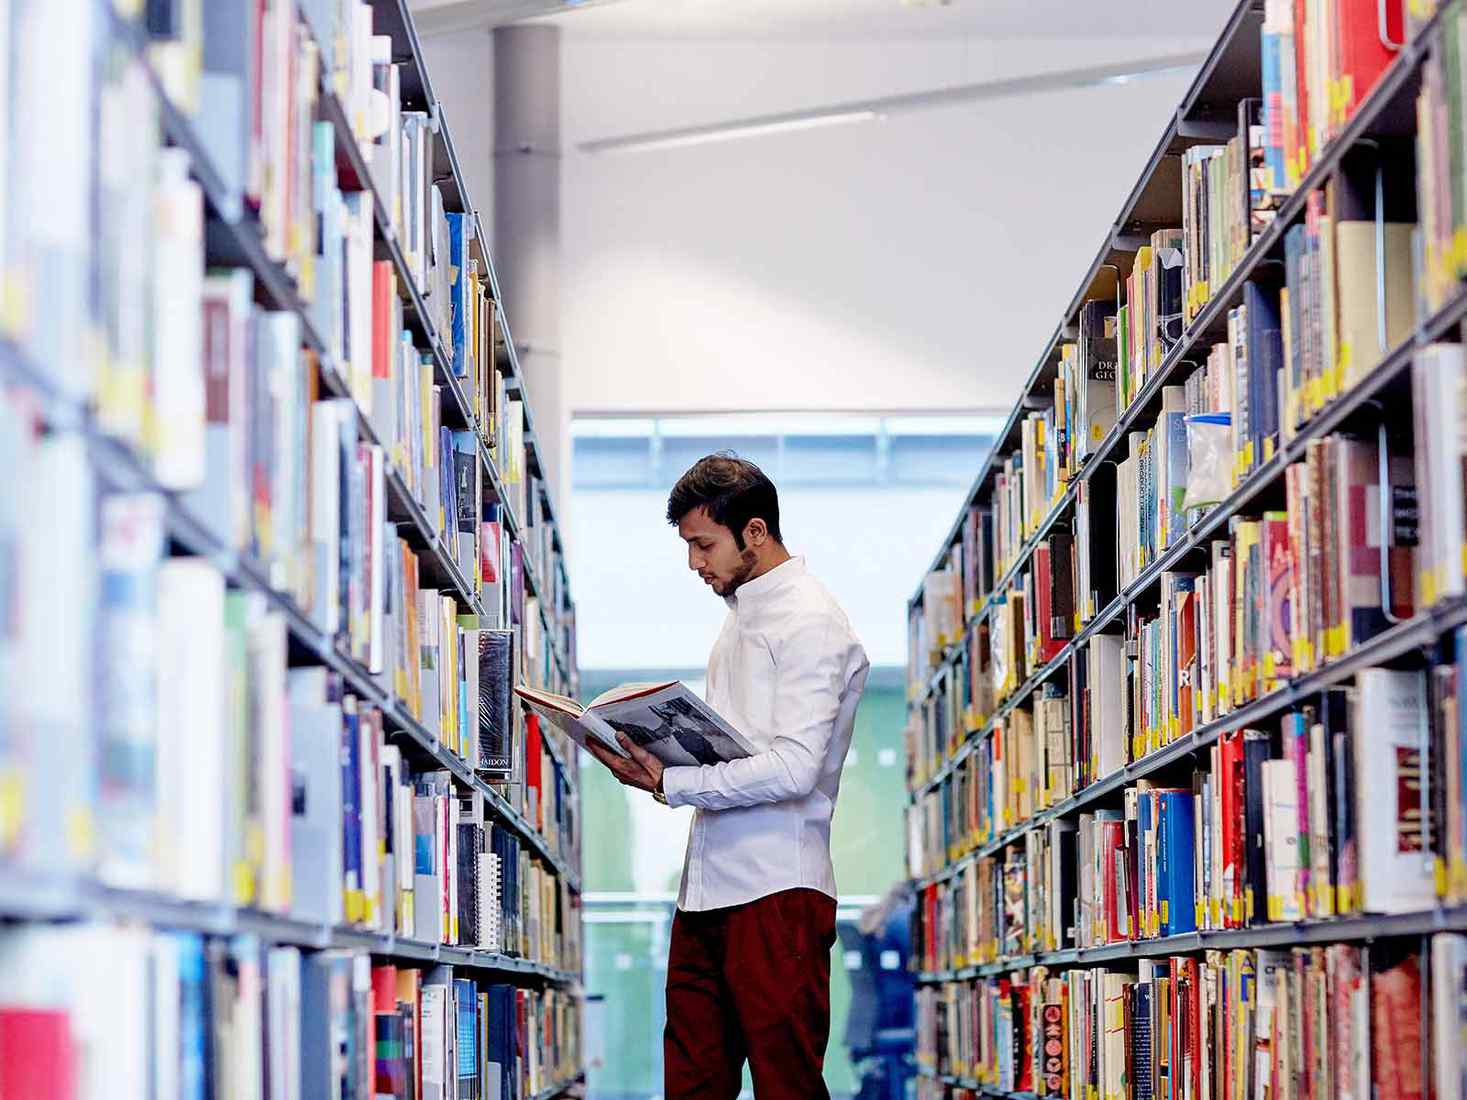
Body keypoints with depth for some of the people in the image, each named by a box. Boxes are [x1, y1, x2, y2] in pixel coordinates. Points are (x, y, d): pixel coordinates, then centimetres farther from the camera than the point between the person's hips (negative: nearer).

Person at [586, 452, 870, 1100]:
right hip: (708, 886, 9)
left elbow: (793, 769, -19)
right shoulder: (742, 612, 20)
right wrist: (651, 748, 7)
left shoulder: (809, 622, -10)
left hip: (776, 891, -9)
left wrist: (670, 784, -17)